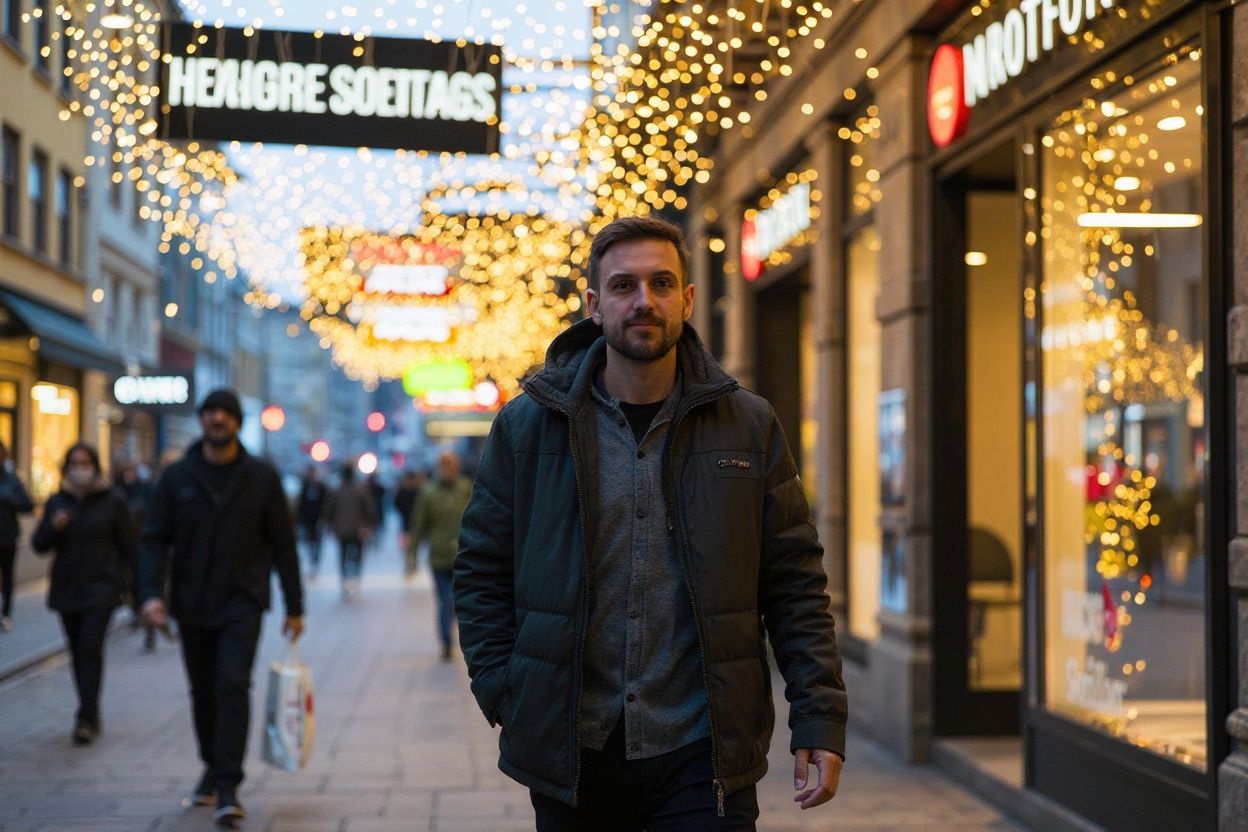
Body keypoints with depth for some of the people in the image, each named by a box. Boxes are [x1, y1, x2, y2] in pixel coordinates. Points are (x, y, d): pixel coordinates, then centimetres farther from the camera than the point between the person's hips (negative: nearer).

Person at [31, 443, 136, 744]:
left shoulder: (112, 502, -2)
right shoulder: (56, 502, 7)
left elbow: (130, 546, 1)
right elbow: (39, 545, 7)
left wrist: (129, 582, -6)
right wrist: (53, 527, -13)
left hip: (101, 587, -4)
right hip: (66, 588, 4)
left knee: (90, 646, -16)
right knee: (78, 651, 9)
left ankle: (87, 717, -18)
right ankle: (89, 715, 21)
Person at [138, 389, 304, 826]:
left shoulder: (261, 476, 0)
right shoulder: (177, 477, 2)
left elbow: (282, 543, 3)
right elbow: (154, 539, 0)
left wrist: (294, 607, 3)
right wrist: (151, 591, -16)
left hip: (242, 602, -2)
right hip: (192, 605, 2)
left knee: (233, 686, -14)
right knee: (203, 693, 13)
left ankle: (228, 786, -12)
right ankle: (212, 768, 32)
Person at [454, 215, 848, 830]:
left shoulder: (748, 426, 4)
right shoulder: (527, 425, 3)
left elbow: (795, 584, 4)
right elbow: (481, 573, 8)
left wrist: (820, 721, -3)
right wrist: (505, 697, -2)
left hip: (704, 754, 0)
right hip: (569, 751, 1)